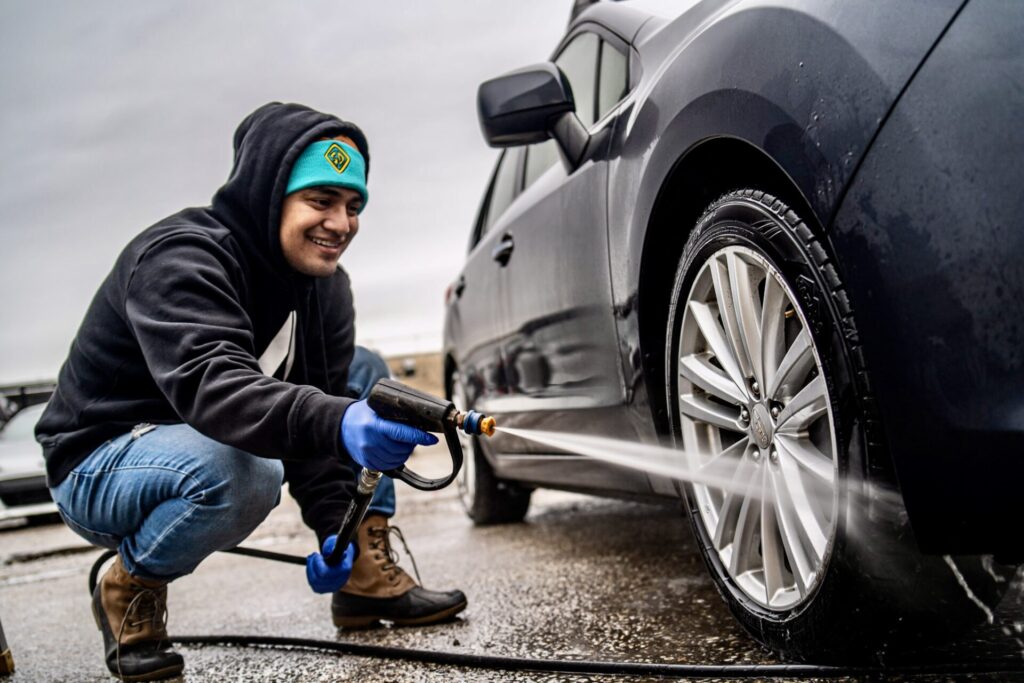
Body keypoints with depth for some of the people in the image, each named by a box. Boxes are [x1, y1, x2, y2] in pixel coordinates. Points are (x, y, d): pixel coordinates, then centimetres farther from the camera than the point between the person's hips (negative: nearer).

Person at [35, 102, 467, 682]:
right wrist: (339, 423, -59)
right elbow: (210, 386, -44)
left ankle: (368, 575, 1)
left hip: (209, 454, 8)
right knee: (235, 467, -39)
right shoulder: (180, 259, -27)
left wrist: (336, 523, -20)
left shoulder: (325, 286, -2)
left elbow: (318, 402, -6)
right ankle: (129, 590, -8)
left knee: (364, 374, 2)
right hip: (100, 466, -8)